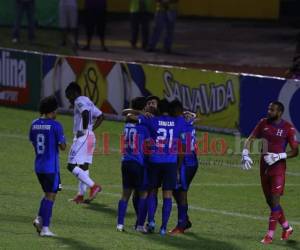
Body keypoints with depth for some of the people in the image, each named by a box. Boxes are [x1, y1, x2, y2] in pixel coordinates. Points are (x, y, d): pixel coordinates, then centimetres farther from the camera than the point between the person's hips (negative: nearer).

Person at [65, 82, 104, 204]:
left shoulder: (79, 101, -10)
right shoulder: (88, 101, 19)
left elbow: (85, 113, -29)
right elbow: (100, 116, 23)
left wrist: (84, 130, -20)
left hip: (82, 137, -10)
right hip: (91, 136, 10)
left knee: (72, 165, -9)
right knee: (83, 166, 13)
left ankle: (93, 186, -16)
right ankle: (81, 194, 16)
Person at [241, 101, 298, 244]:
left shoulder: (288, 128, -9)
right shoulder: (264, 123, 4)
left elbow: (295, 151, -7)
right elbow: (250, 139, 6)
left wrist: (279, 156, -20)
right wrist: (245, 154, -11)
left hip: (278, 167, -6)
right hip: (264, 166, 6)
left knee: (275, 200, -9)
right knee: (270, 201, 12)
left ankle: (270, 235, -4)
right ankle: (287, 228, 29)